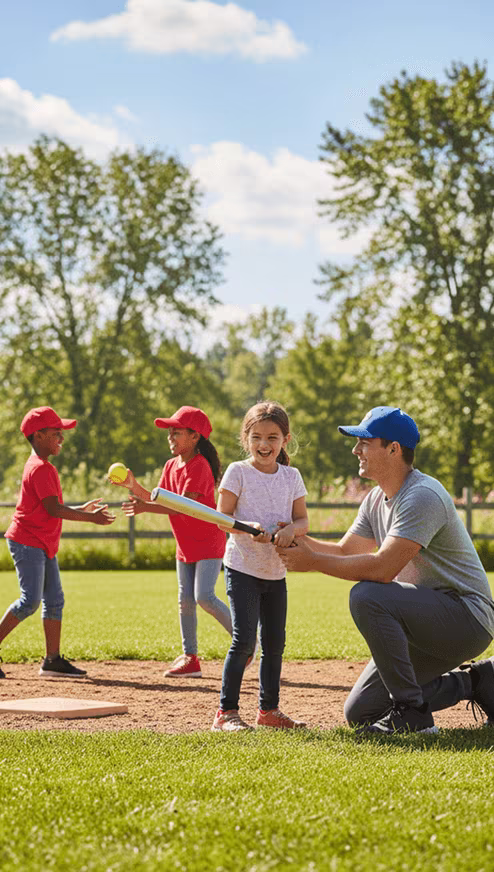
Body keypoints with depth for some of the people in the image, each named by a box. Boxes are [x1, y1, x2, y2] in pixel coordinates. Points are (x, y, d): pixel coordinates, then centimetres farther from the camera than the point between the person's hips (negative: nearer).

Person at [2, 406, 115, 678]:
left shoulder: (40, 466, 17)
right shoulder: (41, 469, -15)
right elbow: (54, 509, -20)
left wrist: (81, 509, 16)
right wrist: (91, 518, -16)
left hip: (44, 545, 10)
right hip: (27, 543, -10)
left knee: (54, 600, 7)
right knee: (30, 600, -13)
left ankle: (53, 660, 10)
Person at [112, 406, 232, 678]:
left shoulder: (200, 466, -19)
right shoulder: (171, 466, 8)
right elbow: (159, 500, 9)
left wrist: (146, 507, -34)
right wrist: (134, 486, -5)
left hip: (209, 543, -8)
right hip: (185, 545, 8)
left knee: (204, 597, -17)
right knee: (185, 601, 6)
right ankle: (189, 658, 12)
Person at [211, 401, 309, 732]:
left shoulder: (292, 477, 6)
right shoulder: (238, 472, -5)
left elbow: (303, 519, 7)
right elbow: (222, 517, -8)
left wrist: (291, 529, -16)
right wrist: (249, 527, -26)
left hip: (276, 571, 5)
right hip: (243, 568, -5)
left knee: (275, 641, 10)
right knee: (244, 640, -11)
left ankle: (269, 709, 22)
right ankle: (227, 711, -6)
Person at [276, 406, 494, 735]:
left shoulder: (423, 496, -22)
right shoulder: (377, 500, 9)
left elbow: (383, 568, -29)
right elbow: (345, 552, 16)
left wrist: (313, 561, -23)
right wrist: (300, 541, -3)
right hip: (429, 624, 10)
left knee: (367, 596, -31)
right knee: (360, 713, 5)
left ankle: (413, 713, -21)